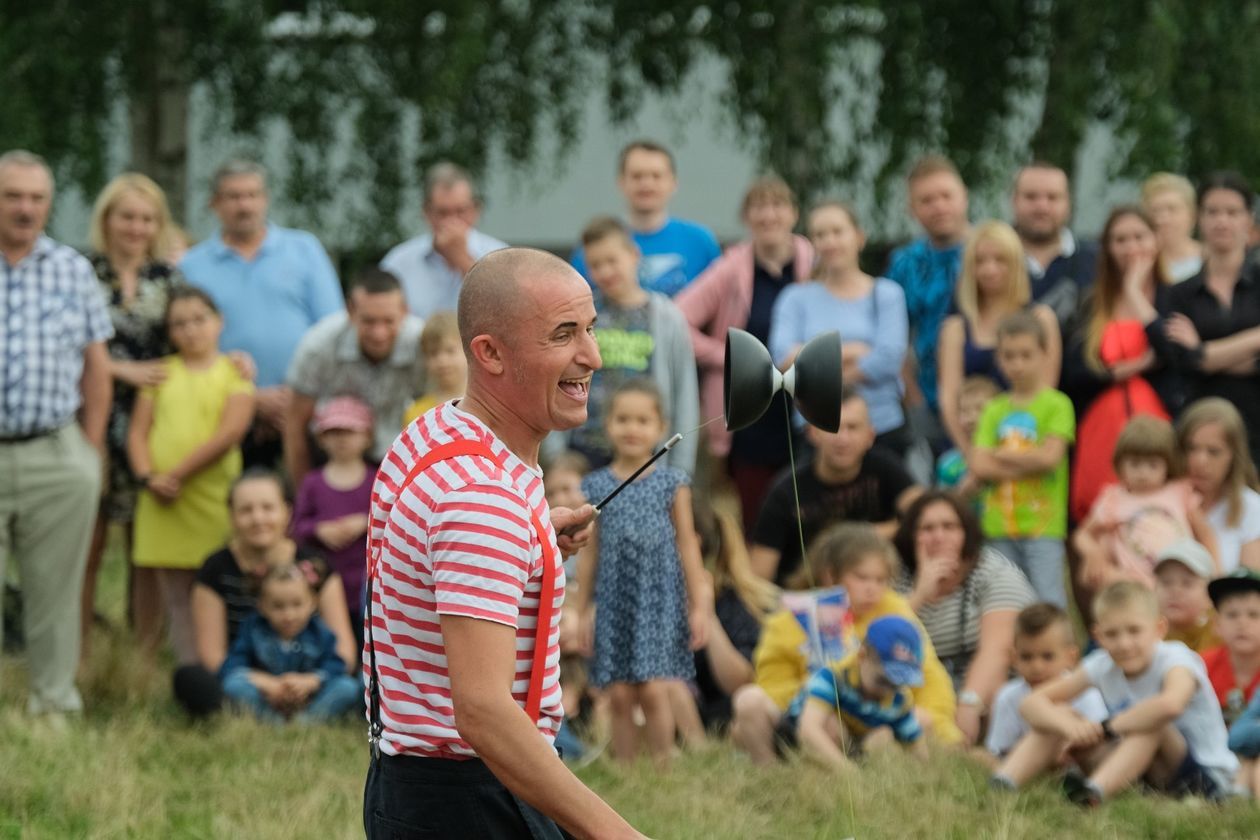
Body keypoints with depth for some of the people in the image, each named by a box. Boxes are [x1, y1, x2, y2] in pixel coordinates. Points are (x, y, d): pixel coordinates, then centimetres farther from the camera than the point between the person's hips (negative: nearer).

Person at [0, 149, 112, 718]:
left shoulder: (74, 272, 10)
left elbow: (96, 366, 13)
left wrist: (91, 447, 7)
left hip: (58, 456, 2)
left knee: (55, 590, 6)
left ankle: (54, 704, 15)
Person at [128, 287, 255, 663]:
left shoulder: (233, 371, 4)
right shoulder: (161, 372, 13)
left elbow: (231, 432, -8)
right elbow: (137, 432, 9)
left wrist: (178, 474, -12)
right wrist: (148, 476, -9)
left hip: (214, 500, -3)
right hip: (163, 504, 3)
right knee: (177, 600, 3)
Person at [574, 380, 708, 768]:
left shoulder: (672, 484, 2)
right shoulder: (596, 486, 5)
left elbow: (687, 545, 5)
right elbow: (589, 551, 9)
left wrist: (698, 605, 2)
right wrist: (583, 610, 8)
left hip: (660, 600, -2)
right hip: (613, 601, 2)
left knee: (654, 691, -10)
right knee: (620, 696, 1)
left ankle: (662, 770, -2)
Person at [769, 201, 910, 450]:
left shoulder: (887, 294, 4)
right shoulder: (796, 298, 9)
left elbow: (887, 359, -8)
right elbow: (783, 357, -5)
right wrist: (852, 353, -8)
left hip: (882, 429, -1)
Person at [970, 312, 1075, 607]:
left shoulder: (1056, 405, -2)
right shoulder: (995, 410, 10)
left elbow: (1050, 457, -13)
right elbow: (979, 465, -1)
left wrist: (1001, 456, -2)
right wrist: (1028, 463, -10)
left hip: (1043, 524, -5)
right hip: (1000, 525, 5)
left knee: (1049, 604, -10)